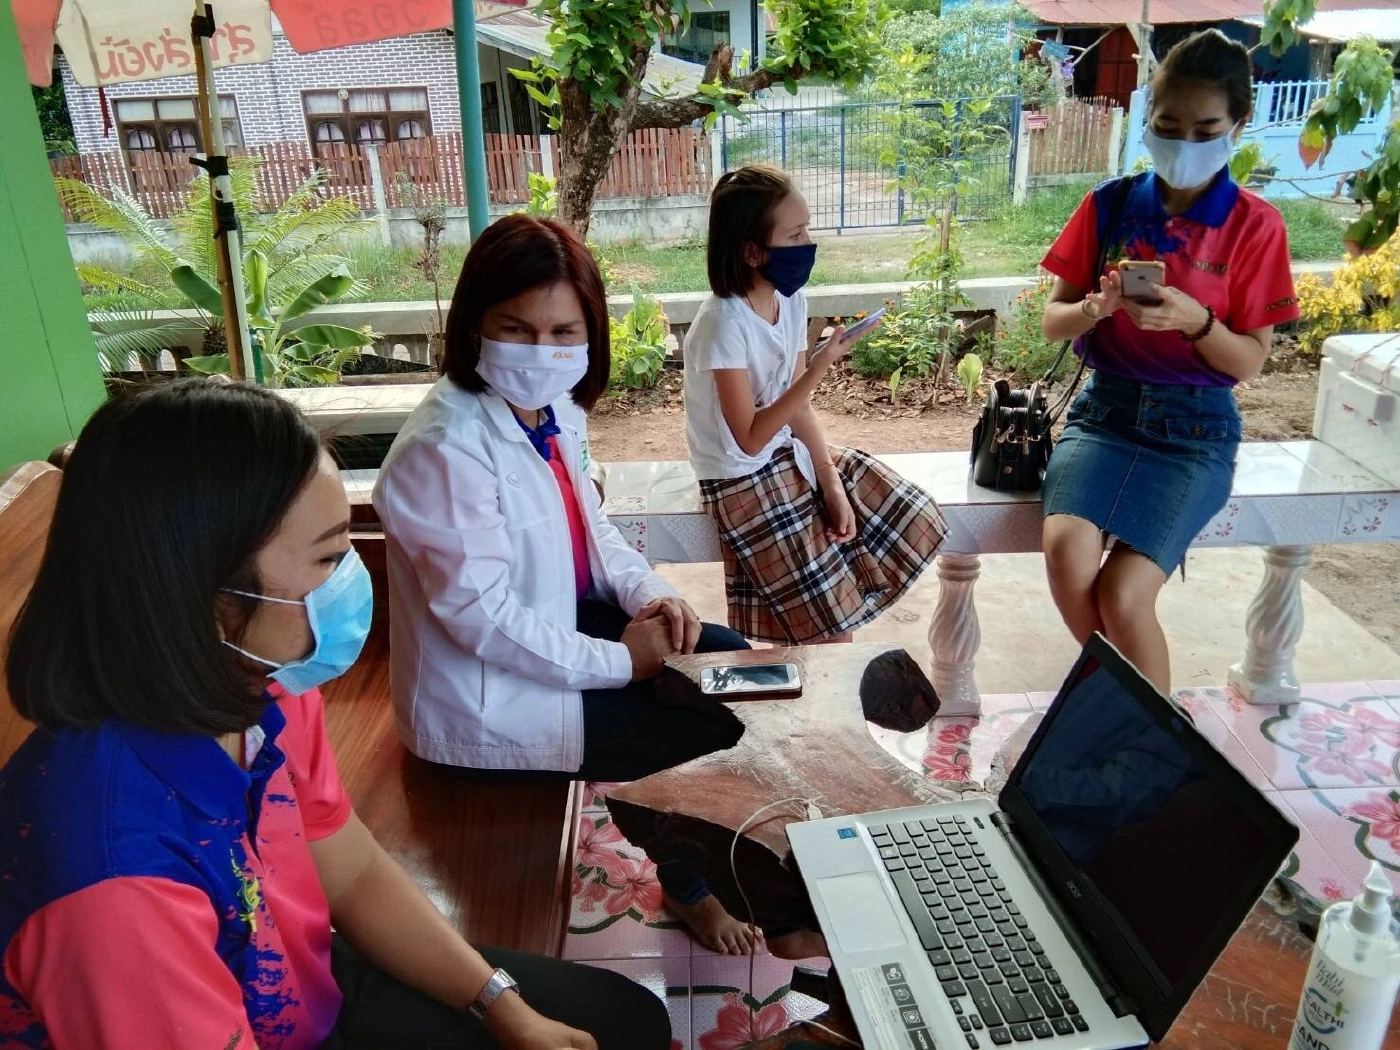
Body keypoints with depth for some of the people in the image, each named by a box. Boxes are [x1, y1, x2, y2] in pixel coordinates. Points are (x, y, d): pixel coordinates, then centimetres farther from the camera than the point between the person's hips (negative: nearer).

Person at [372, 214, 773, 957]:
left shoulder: (556, 409, -2)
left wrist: (649, 594, -5)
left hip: (565, 629, 9)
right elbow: (485, 617, -28)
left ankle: (692, 866, 26)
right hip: (486, 701, -9)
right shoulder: (445, 450, -28)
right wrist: (620, 661, -21)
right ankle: (687, 882, 25)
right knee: (721, 725, -7)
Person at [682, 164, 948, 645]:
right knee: (830, 632, -9)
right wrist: (821, 366, -28)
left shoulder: (790, 300, -2)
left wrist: (832, 484, -6)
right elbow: (750, 439, -23)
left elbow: (799, 409, 3)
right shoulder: (725, 325, -25)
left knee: (913, 518, 8)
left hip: (792, 453, 8)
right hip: (746, 479, -8)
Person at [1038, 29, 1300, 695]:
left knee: (1123, 593, -21)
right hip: (1105, 408, 2)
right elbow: (1051, 322, 4)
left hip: (1195, 424, -1)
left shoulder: (1254, 226, -2)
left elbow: (1250, 362, -2)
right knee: (1066, 549, -27)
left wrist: (1194, 320, -21)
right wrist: (1096, 308, -18)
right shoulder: (1108, 206, 3)